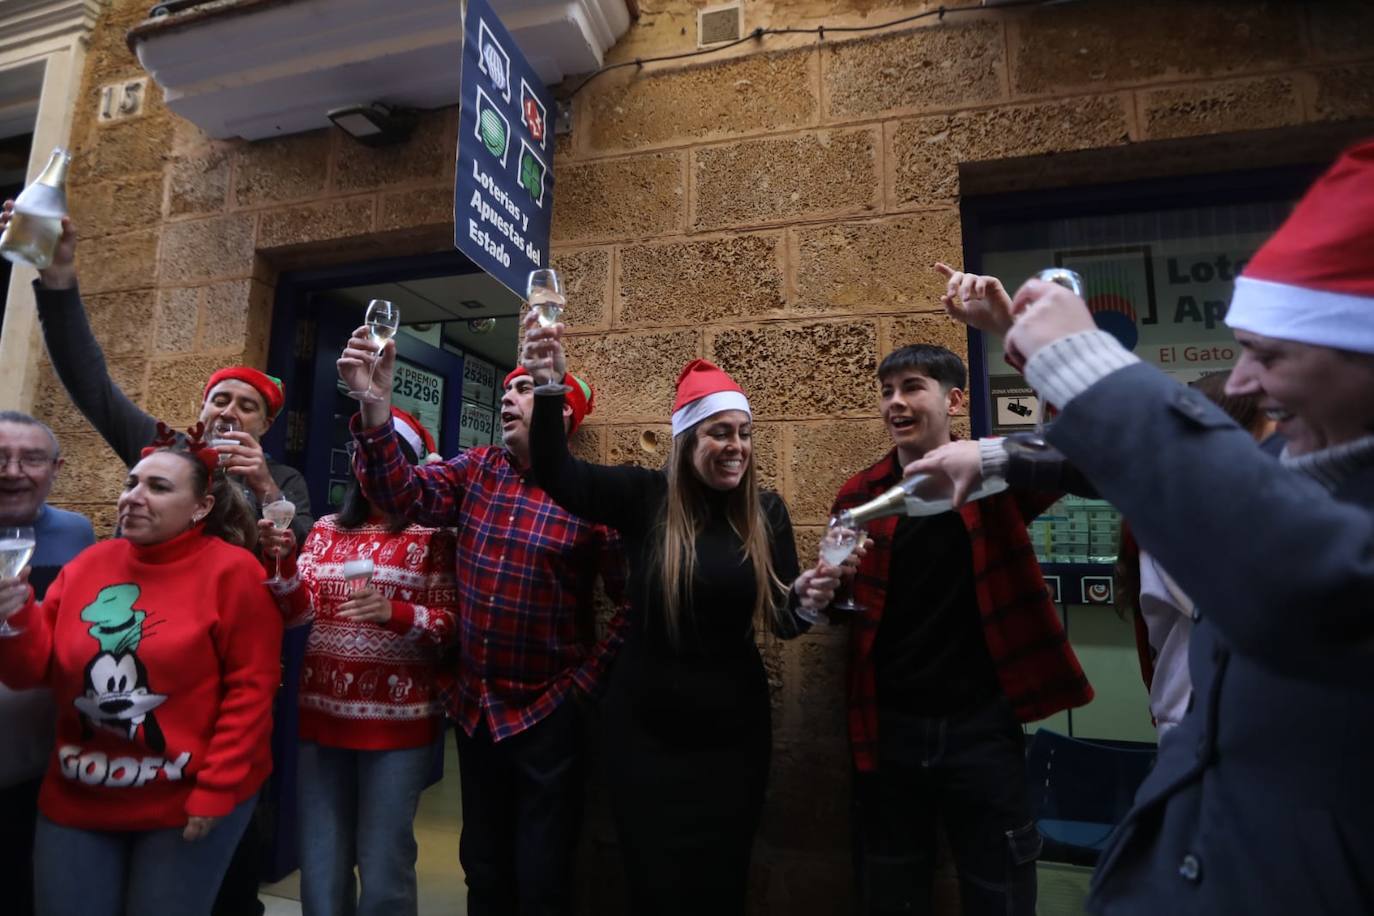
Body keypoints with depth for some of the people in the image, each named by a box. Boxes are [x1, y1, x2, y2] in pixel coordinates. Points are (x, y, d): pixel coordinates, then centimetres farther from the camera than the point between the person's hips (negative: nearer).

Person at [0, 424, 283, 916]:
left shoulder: (233, 570, -13)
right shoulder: (88, 563, 4)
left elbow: (251, 686, -14)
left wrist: (216, 788, -14)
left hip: (188, 801, -4)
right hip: (77, 800, 5)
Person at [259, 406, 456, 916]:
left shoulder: (432, 535, -4)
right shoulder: (328, 529, 10)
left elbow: (451, 625, -7)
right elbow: (298, 613, 3)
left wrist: (394, 613, -24)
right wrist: (283, 563, -15)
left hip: (398, 719, -4)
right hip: (322, 713, 4)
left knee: (383, 866, 6)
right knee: (320, 866, 15)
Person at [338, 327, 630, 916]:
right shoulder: (476, 470, 1)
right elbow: (403, 495, -15)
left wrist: (588, 680, -12)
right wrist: (374, 407, -26)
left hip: (548, 713, -4)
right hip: (474, 705, 5)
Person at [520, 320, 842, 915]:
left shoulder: (767, 511, -5)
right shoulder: (645, 497, -9)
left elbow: (780, 618, -2)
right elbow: (556, 475, -22)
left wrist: (805, 601, -24)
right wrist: (549, 389, -35)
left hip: (732, 731, 2)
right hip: (645, 727, -1)